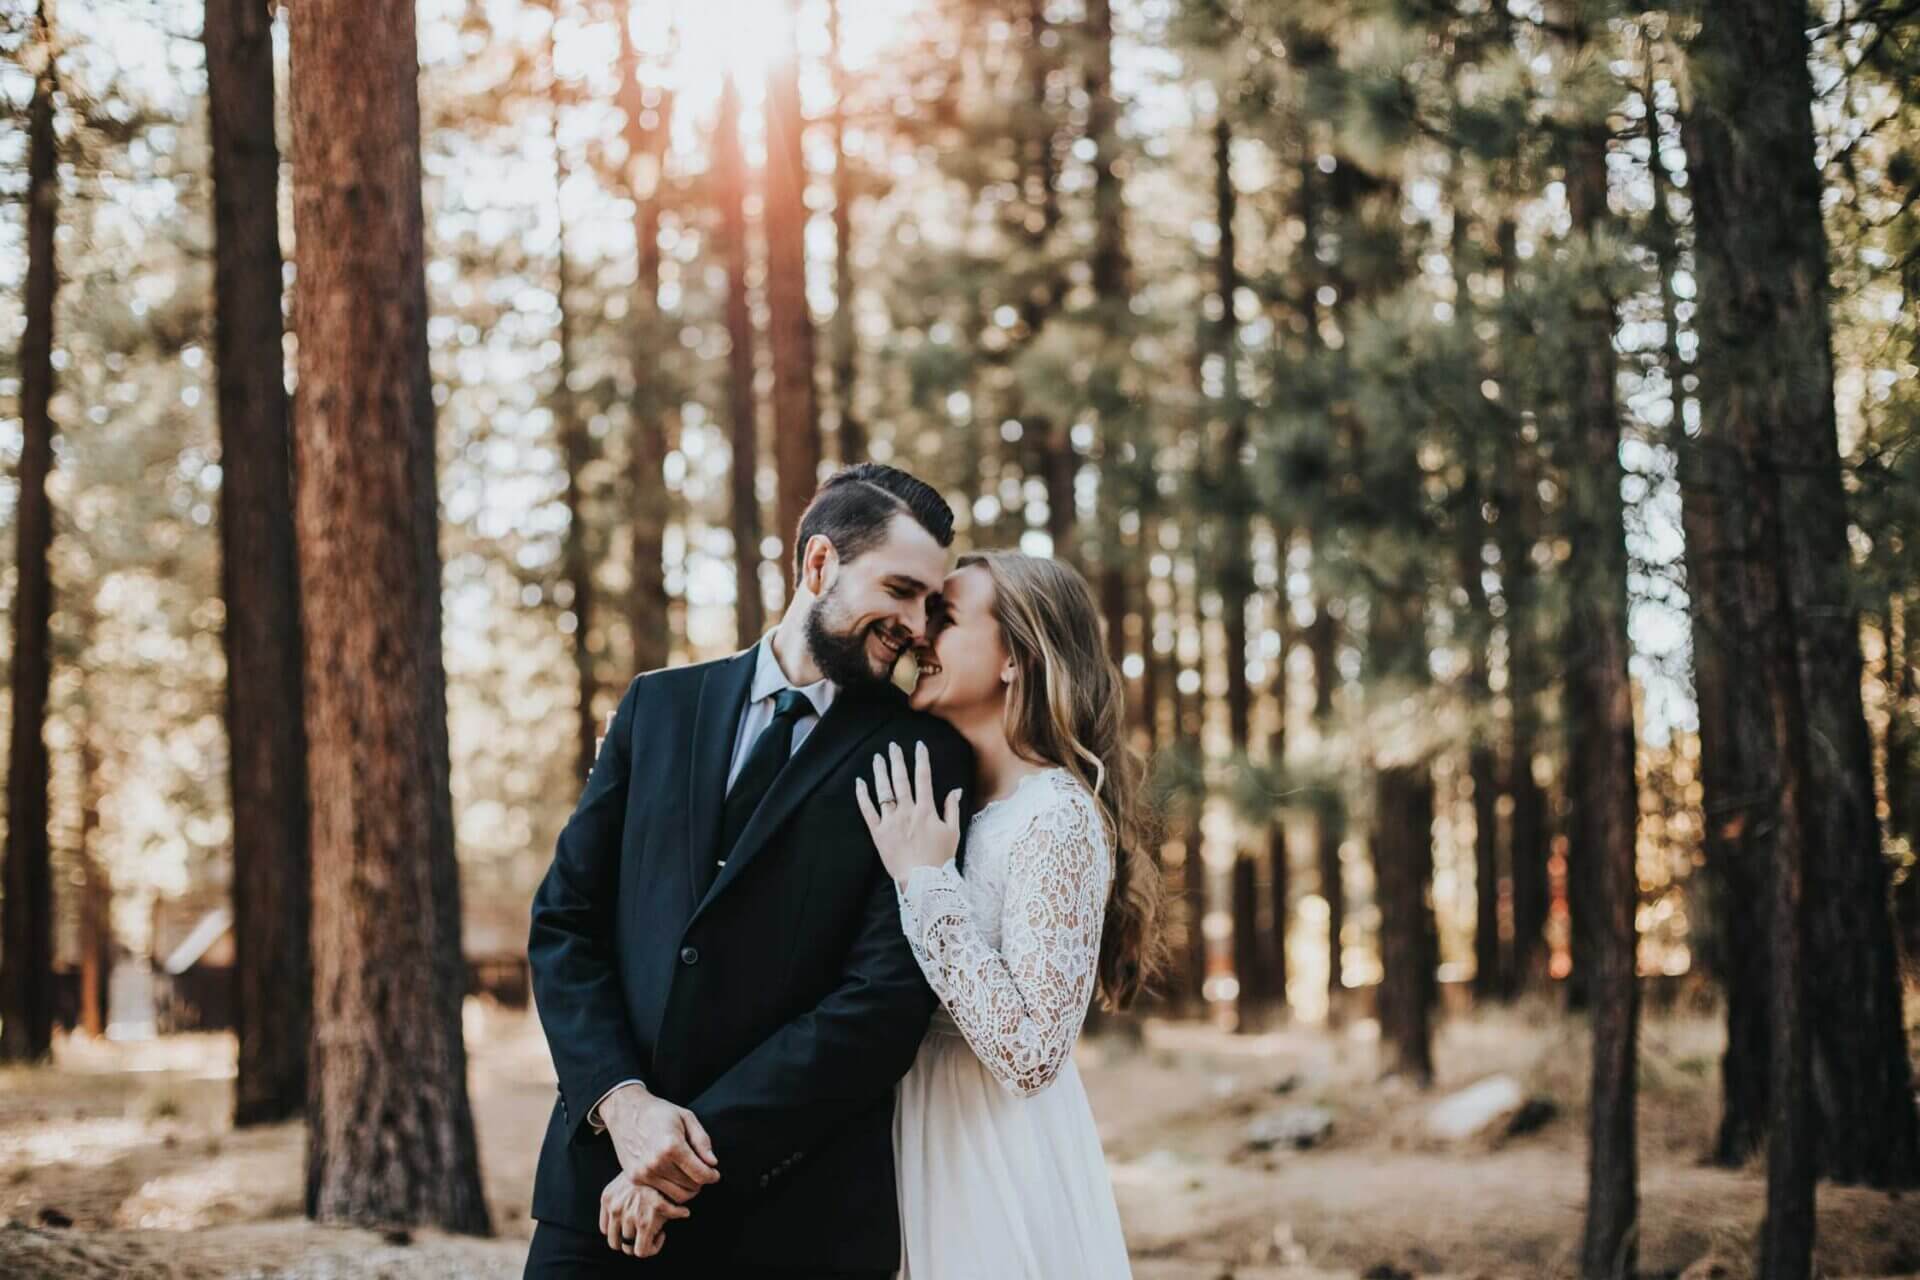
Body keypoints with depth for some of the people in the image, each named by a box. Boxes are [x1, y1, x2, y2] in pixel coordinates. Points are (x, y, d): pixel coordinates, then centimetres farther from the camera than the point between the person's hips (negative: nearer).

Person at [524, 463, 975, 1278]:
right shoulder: (659, 706, 8)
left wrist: (706, 1147, -14)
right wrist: (620, 1099, -10)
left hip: (794, 1214, -2)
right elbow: (563, 918, 5)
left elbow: (888, 994, -11)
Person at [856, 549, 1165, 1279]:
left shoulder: (1058, 815, -16)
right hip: (930, 1157, 7)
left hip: (1004, 1173, -7)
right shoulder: (947, 802, 8)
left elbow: (1032, 1052, -23)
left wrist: (927, 881, -21)